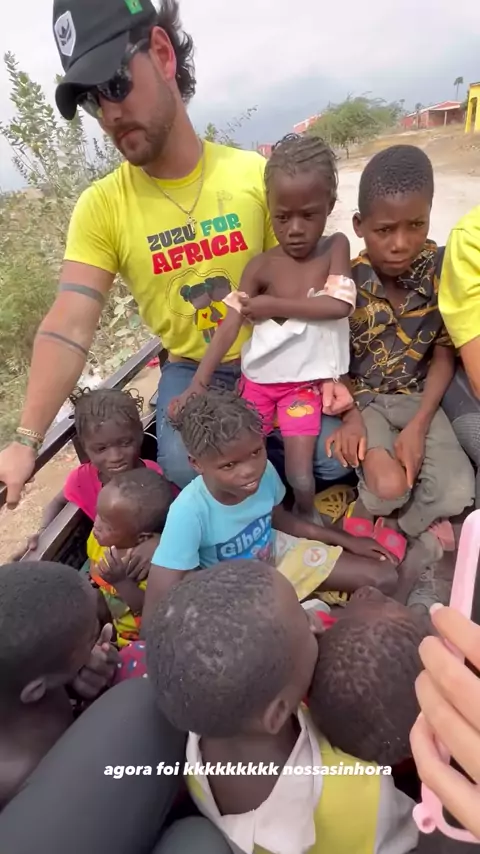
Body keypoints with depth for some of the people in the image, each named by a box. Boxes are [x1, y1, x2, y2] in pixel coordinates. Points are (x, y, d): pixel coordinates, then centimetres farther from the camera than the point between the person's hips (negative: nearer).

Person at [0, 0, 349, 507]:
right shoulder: (100, 207, -10)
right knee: (187, 472, -23)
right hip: (189, 372, 0)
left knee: (338, 455, -15)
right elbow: (69, 328, -19)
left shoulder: (256, 175, -8)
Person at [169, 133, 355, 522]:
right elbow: (229, 327, -12)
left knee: (300, 478, -8)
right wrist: (198, 385, -20)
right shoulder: (260, 267, -8)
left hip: (306, 383, -1)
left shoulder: (336, 247, -5)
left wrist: (273, 304, -18)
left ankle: (307, 517, 25)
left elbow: (339, 305, -19)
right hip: (258, 381, 1)